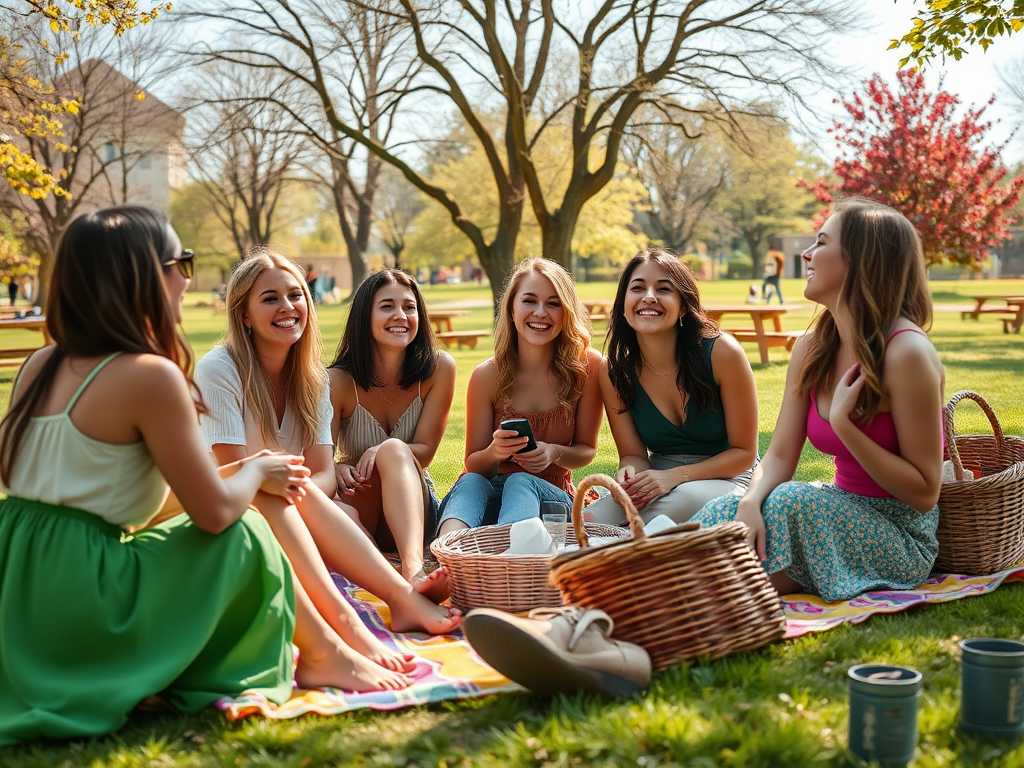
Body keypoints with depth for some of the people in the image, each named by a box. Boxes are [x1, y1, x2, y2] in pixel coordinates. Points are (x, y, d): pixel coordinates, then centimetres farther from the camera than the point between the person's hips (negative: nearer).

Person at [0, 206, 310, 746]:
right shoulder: (150, 374, -15)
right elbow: (216, 513, -12)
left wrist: (235, 474, 20)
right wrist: (257, 473, 11)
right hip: (79, 608, -8)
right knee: (243, 538, 4)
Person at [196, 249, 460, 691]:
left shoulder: (311, 378, 5)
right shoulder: (218, 370, -12)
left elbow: (323, 473, -5)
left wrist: (296, 491, -28)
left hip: (284, 519, 5)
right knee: (272, 495, -36)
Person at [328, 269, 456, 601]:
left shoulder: (438, 369, -7)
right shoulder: (338, 381, -10)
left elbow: (424, 451, -5)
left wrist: (383, 452, -27)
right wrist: (337, 470, -32)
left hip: (413, 512, 0)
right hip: (356, 514, 0)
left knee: (393, 450, -33)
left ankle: (413, 568, -58)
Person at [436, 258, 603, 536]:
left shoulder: (587, 367, -8)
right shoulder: (487, 375, -8)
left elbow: (587, 449, 3)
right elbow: (473, 466, -1)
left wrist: (555, 453, -20)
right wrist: (493, 452, -26)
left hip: (552, 496, 0)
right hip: (489, 493, 1)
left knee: (521, 481, -34)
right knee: (470, 482, -34)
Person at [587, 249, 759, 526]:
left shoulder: (722, 353, -15)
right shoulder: (614, 371, -5)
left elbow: (744, 452, -9)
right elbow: (632, 454, 3)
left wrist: (674, 477, -23)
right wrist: (630, 475, -23)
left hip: (725, 479, -1)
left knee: (685, 498, -38)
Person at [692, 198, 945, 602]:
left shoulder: (906, 352, -19)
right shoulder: (811, 348, 3)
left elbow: (925, 493, -17)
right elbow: (779, 456, 1)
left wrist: (843, 424, -24)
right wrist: (750, 502, -22)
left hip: (902, 537, -6)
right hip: (843, 513, 6)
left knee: (791, 502, -31)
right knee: (726, 511, -19)